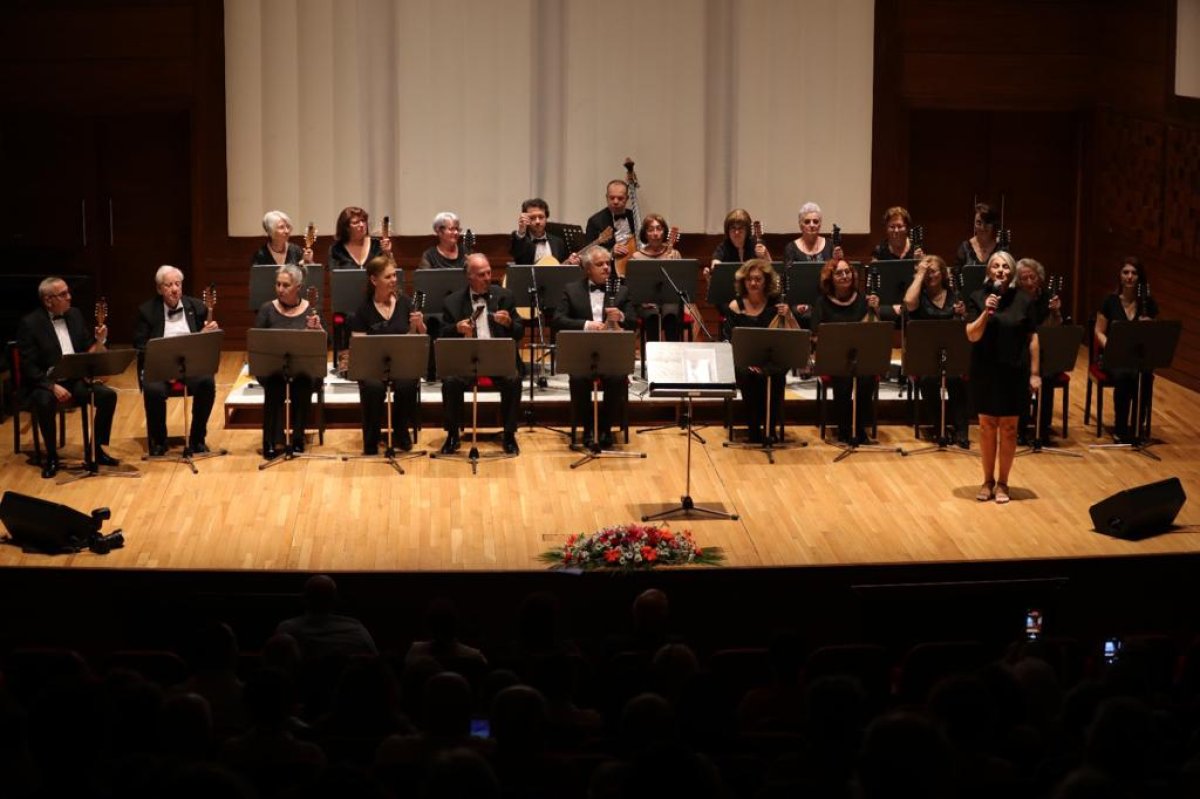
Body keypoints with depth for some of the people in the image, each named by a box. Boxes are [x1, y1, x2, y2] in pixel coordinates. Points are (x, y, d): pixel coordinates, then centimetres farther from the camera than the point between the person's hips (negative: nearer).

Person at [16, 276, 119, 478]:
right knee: (45, 402, -37)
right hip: (44, 382, -5)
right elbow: (28, 366, -14)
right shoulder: (30, 323, -9)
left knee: (108, 395, -17)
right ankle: (51, 456, -17)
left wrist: (99, 341, -8)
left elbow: (89, 351, 14)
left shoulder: (75, 315, 9)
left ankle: (94, 449, -1)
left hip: (75, 379, 5)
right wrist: (53, 386, -26)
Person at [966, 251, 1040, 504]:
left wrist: (1035, 373, -1)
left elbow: (1032, 338, 2)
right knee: (987, 426, 8)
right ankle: (988, 481, 20)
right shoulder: (978, 298, -3)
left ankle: (1002, 483, 15)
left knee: (1008, 428, 6)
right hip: (985, 371, 0)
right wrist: (986, 312, -25)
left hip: (1014, 371, 0)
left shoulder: (1023, 300, -1)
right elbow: (972, 336, -11)